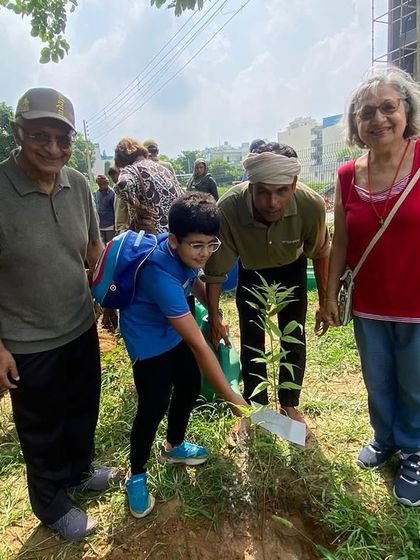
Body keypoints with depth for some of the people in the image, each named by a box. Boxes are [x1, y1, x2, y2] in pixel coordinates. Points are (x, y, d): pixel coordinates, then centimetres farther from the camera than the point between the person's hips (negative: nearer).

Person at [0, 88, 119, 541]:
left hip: (81, 328, 5)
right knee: (42, 429, 18)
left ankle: (78, 471, 55)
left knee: (83, 410, 25)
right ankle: (52, 505, 45)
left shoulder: (78, 184, -5)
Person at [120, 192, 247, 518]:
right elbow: (199, 345, -38)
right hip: (148, 338, -7)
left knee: (190, 386, 14)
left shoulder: (186, 252, -17)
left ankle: (173, 447, 40)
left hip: (174, 328, 8)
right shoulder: (161, 274, -39)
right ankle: (136, 475, 21)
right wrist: (231, 398, -33)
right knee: (154, 406, -6)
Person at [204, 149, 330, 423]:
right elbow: (216, 269, -25)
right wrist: (214, 316, -19)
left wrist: (325, 303, -6)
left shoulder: (312, 205, -37)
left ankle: (289, 404, 27)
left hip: (292, 268, 1)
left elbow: (320, 254, -15)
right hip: (251, 270, 0)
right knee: (251, 341, 3)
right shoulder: (228, 208, -40)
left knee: (294, 339, 4)